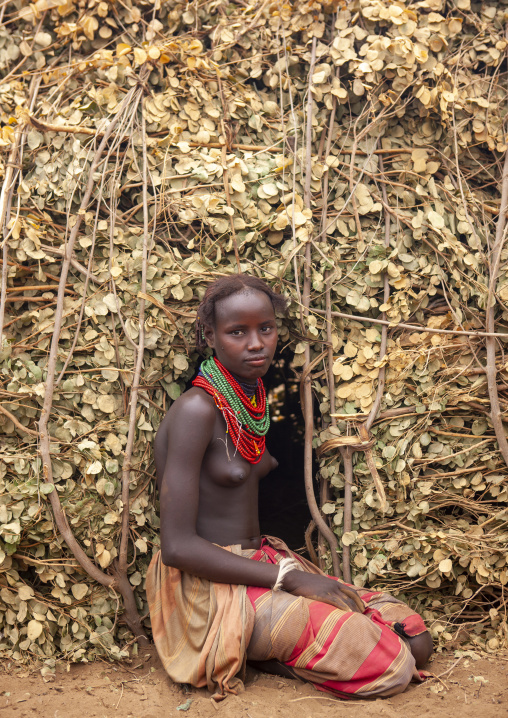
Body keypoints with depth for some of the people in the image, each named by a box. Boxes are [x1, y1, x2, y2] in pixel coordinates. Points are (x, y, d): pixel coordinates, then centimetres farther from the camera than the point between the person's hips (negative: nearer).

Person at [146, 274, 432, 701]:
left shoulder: (253, 401, 9)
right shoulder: (197, 410, -18)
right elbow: (177, 546, -22)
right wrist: (290, 578, -20)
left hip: (258, 562, 9)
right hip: (208, 588, -9)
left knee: (415, 641, 0)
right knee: (392, 665, -17)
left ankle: (256, 647, 4)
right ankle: (252, 652, -2)